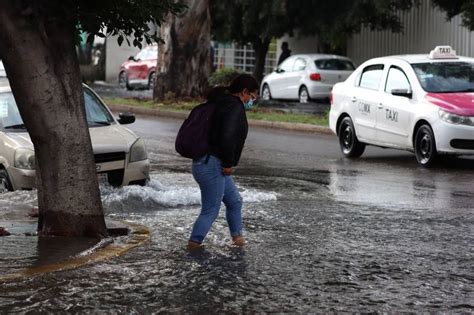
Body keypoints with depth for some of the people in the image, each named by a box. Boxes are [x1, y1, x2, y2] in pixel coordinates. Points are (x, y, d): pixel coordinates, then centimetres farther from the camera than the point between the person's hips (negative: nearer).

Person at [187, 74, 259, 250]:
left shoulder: (222, 104, 15)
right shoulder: (235, 107, -16)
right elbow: (227, 138, -29)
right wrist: (228, 164, -16)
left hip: (213, 165, 10)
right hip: (212, 165, -10)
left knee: (234, 201, 22)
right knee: (210, 210, -2)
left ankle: (237, 236, 31)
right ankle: (194, 244, 1)